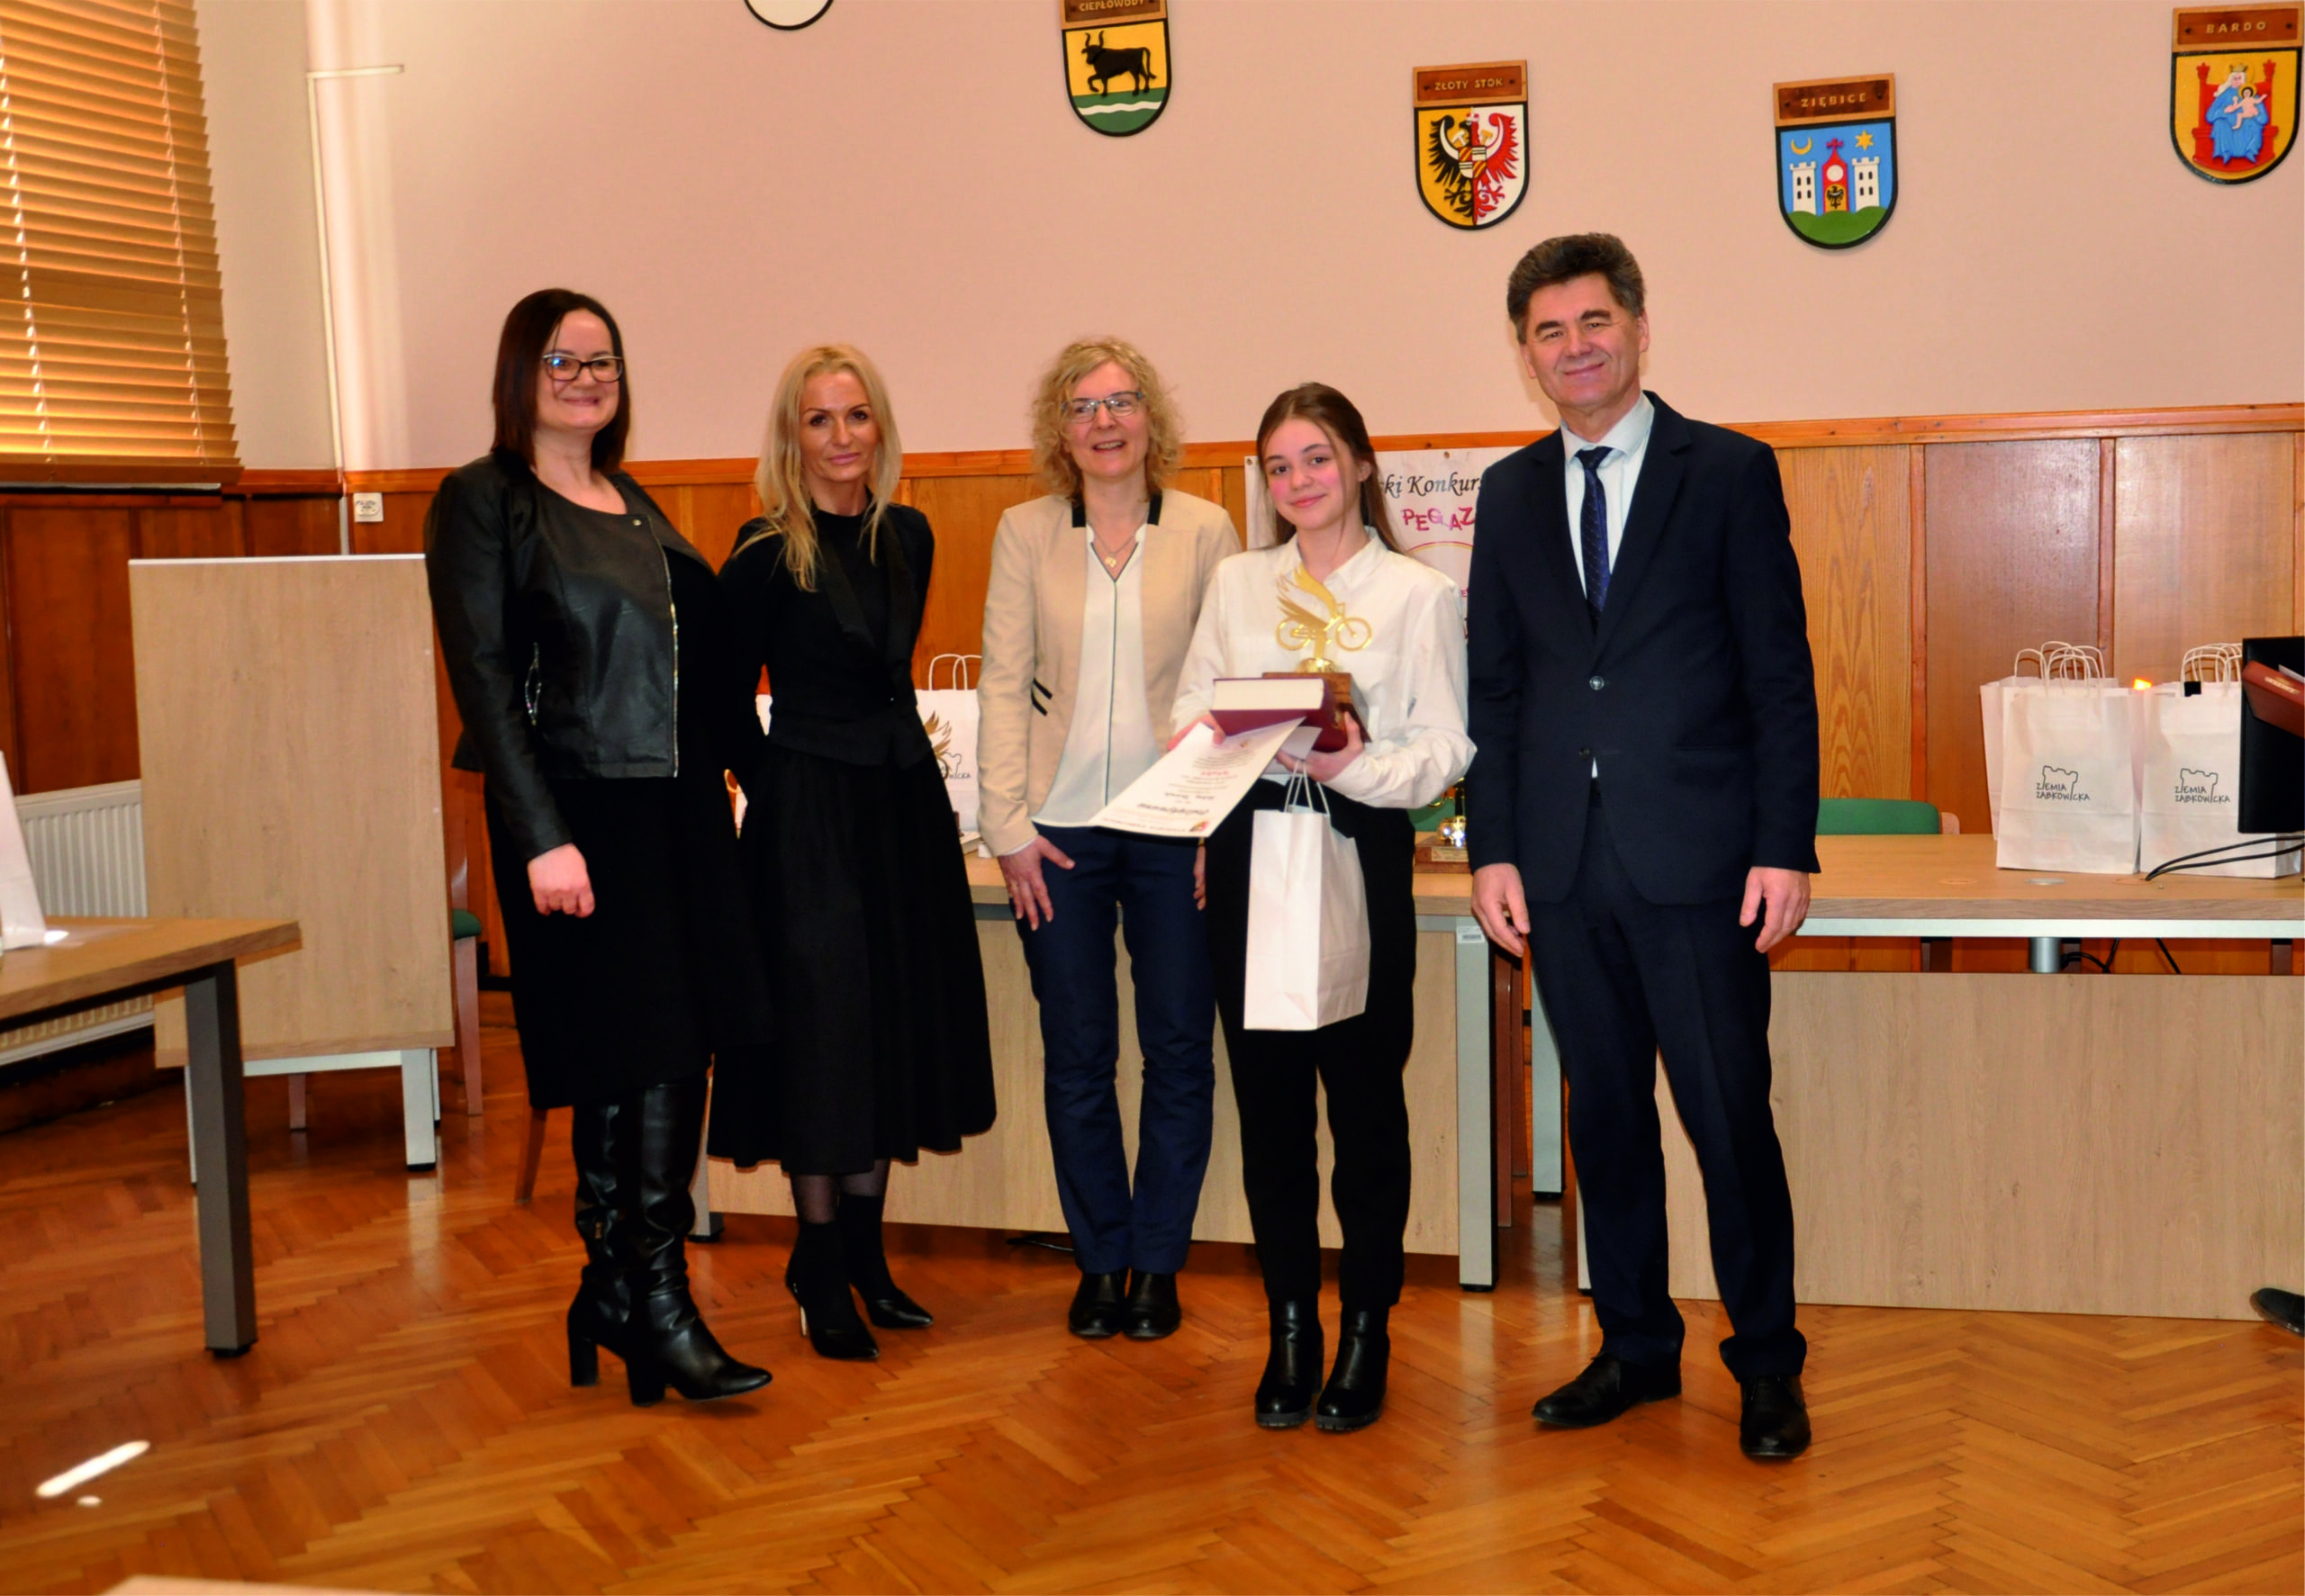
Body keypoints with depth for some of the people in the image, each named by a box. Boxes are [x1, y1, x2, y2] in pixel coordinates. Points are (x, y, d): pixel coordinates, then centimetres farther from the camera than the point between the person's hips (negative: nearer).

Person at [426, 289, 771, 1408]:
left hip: (676, 815, 7)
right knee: (630, 1062, -5)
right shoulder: (483, 502, -4)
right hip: (575, 815, -7)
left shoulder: (638, 509, 17)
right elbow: (483, 679, -12)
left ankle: (619, 1289, 20)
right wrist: (542, 837, -19)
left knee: (676, 1056, 7)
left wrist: (741, 758, 11)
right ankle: (653, 1303, 7)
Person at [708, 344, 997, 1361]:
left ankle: (865, 1255, 24)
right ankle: (820, 1275, 12)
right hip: (809, 811, -6)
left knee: (896, 1028, 11)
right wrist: (777, 789, -4)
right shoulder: (767, 554, -9)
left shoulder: (907, 537, 8)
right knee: (824, 1030, -1)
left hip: (903, 800, 6)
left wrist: (888, 752, 13)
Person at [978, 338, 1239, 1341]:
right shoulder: (1026, 533, 5)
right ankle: (1100, 1261, 22)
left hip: (1174, 826, 0)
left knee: (1179, 1054, 5)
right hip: (1060, 830, 1)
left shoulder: (1206, 532, 3)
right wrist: (1008, 824, -5)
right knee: (1076, 1059, 7)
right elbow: (1003, 683, 3)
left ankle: (1158, 1263, 19)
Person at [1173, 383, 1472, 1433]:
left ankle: (1365, 1329, 15)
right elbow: (1191, 706, 11)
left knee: (1365, 1091, 2)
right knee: (1268, 1094, 6)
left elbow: (1446, 750, -3)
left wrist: (1357, 765, -21)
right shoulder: (1237, 582, 14)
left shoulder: (1419, 593, 3)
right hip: (1250, 845, 3)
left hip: (1362, 846, -3)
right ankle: (1290, 1326, 18)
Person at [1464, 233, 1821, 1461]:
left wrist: (1785, 848, -9)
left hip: (1697, 860, -4)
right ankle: (1635, 1346, 26)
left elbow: (1779, 675, -2)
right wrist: (1491, 848, 4)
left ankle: (1766, 1363, 18)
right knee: (1604, 1117, 12)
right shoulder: (1511, 493, 12)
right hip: (1563, 864, 4)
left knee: (1731, 1118, 1)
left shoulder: (1730, 473, 1)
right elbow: (1493, 687, 12)